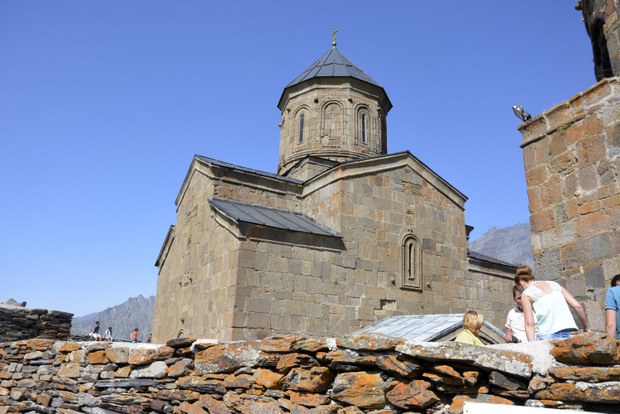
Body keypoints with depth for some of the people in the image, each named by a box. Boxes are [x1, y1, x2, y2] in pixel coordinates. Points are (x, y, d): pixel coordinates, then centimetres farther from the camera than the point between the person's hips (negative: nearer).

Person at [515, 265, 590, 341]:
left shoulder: (526, 294, 5)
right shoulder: (554, 284, 18)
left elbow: (530, 324, -3)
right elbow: (578, 306, 13)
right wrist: (586, 327, 24)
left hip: (549, 335, -5)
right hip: (569, 334, 5)